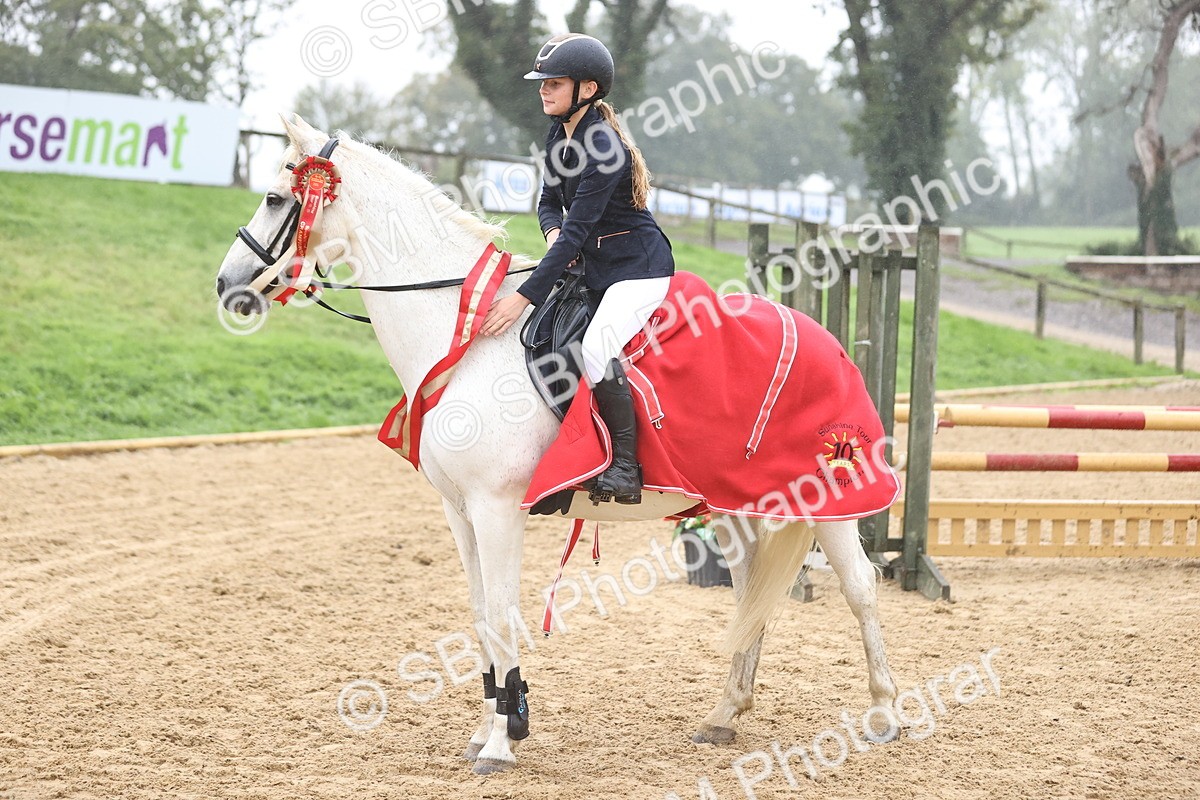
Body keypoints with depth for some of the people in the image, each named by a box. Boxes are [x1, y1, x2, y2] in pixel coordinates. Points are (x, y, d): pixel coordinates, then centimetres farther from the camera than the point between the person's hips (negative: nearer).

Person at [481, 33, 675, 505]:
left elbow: (578, 229, -27)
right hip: (594, 268, 10)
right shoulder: (560, 137, 6)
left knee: (596, 348, -31)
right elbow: (550, 202, 16)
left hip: (639, 269, -10)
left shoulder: (602, 147, -23)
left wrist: (524, 297, -29)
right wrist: (554, 234, -10)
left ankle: (625, 467, -23)